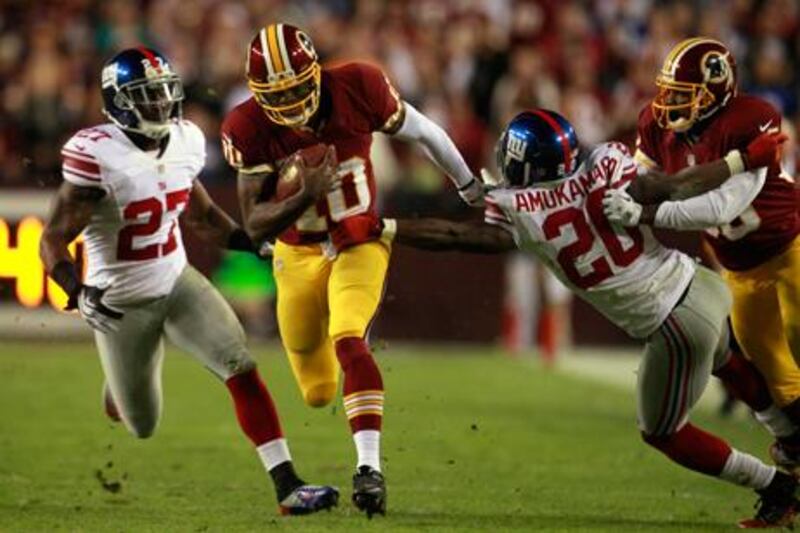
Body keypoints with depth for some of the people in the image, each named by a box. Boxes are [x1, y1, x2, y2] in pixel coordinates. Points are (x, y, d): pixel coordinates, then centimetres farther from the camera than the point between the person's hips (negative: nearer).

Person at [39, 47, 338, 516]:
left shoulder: (185, 142, -4)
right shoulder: (98, 156, -24)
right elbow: (54, 241, -21)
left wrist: (255, 243, 4)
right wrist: (78, 293, -37)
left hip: (178, 283, 4)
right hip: (122, 304, -4)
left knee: (242, 369, -16)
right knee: (142, 426, 10)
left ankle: (287, 485, -16)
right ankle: (119, 390, 49)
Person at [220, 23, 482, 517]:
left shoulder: (358, 88, -21)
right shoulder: (250, 129, -20)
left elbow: (423, 132, -3)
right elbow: (255, 225, -19)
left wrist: (473, 190, 11)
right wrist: (305, 194, -38)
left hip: (359, 244, -2)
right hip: (299, 255, 2)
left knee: (348, 342, -29)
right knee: (318, 392, 11)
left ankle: (370, 467, -28)